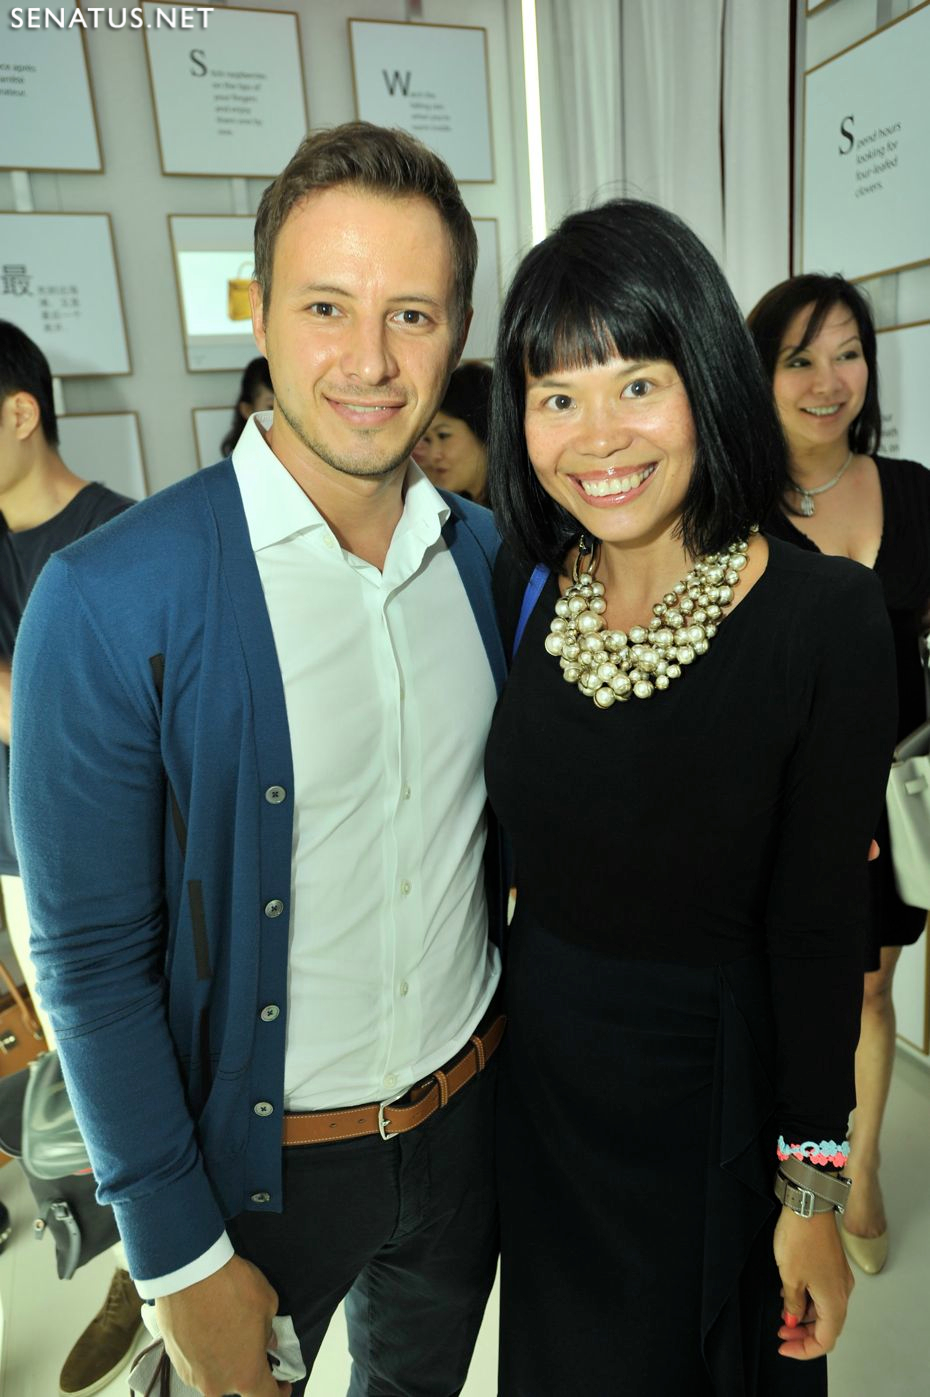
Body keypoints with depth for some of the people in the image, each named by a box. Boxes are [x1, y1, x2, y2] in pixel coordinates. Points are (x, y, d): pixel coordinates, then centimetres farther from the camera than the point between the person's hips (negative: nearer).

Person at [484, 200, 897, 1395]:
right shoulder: (520, 588, -8)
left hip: (711, 1085, -3)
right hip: (537, 1063, 4)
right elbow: (505, 839, 1)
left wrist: (813, 1196, -8)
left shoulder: (827, 617, -20)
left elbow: (816, 929, -14)